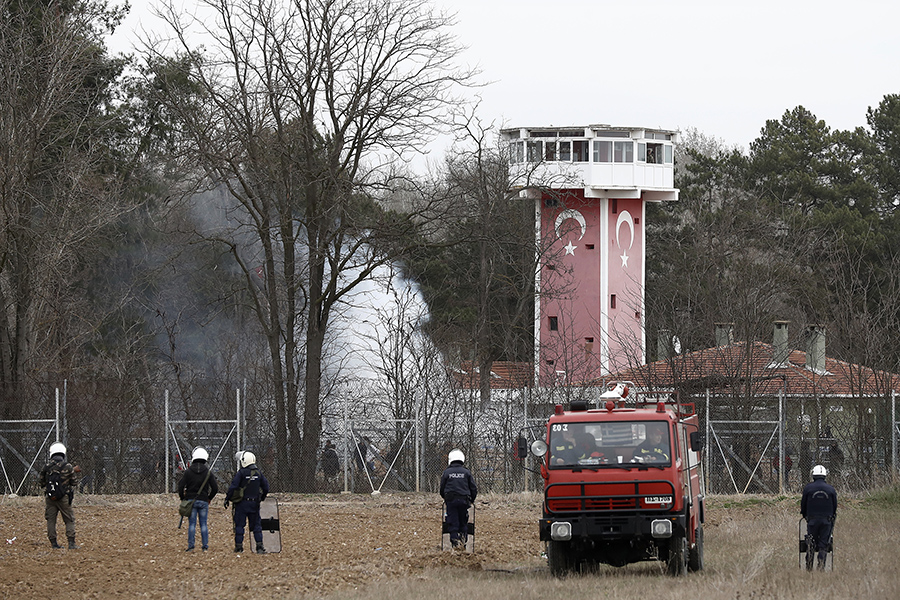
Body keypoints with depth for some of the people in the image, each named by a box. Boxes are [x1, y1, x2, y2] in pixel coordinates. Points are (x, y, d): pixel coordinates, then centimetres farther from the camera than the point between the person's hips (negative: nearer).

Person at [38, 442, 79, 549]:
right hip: (64, 498, -2)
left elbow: (42, 483, 8)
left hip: (50, 498, 2)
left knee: (51, 520, 12)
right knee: (69, 520, 6)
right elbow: (74, 482, -1)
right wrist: (74, 472, 18)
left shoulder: (46, 467, -3)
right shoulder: (68, 467, -9)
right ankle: (71, 543, -2)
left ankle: (53, 543, 11)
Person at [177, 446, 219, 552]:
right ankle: (205, 546, 3)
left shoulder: (188, 471, -3)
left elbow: (181, 486, -5)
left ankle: (190, 546, -2)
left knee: (192, 524, 1)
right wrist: (209, 498, 17)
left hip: (191, 500, -1)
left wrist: (183, 498, 9)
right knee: (204, 524, 5)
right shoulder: (208, 472, 0)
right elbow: (215, 488, 1)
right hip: (203, 501, 1)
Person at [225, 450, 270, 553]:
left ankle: (239, 546, 4)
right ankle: (260, 546, 1)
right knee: (256, 525, 8)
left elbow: (233, 487, -14)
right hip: (255, 503, 4)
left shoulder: (241, 473, -10)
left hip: (242, 503, -4)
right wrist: (262, 498, 26)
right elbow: (266, 487, 12)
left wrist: (227, 498, -5)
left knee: (239, 525, 4)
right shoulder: (258, 473, 6)